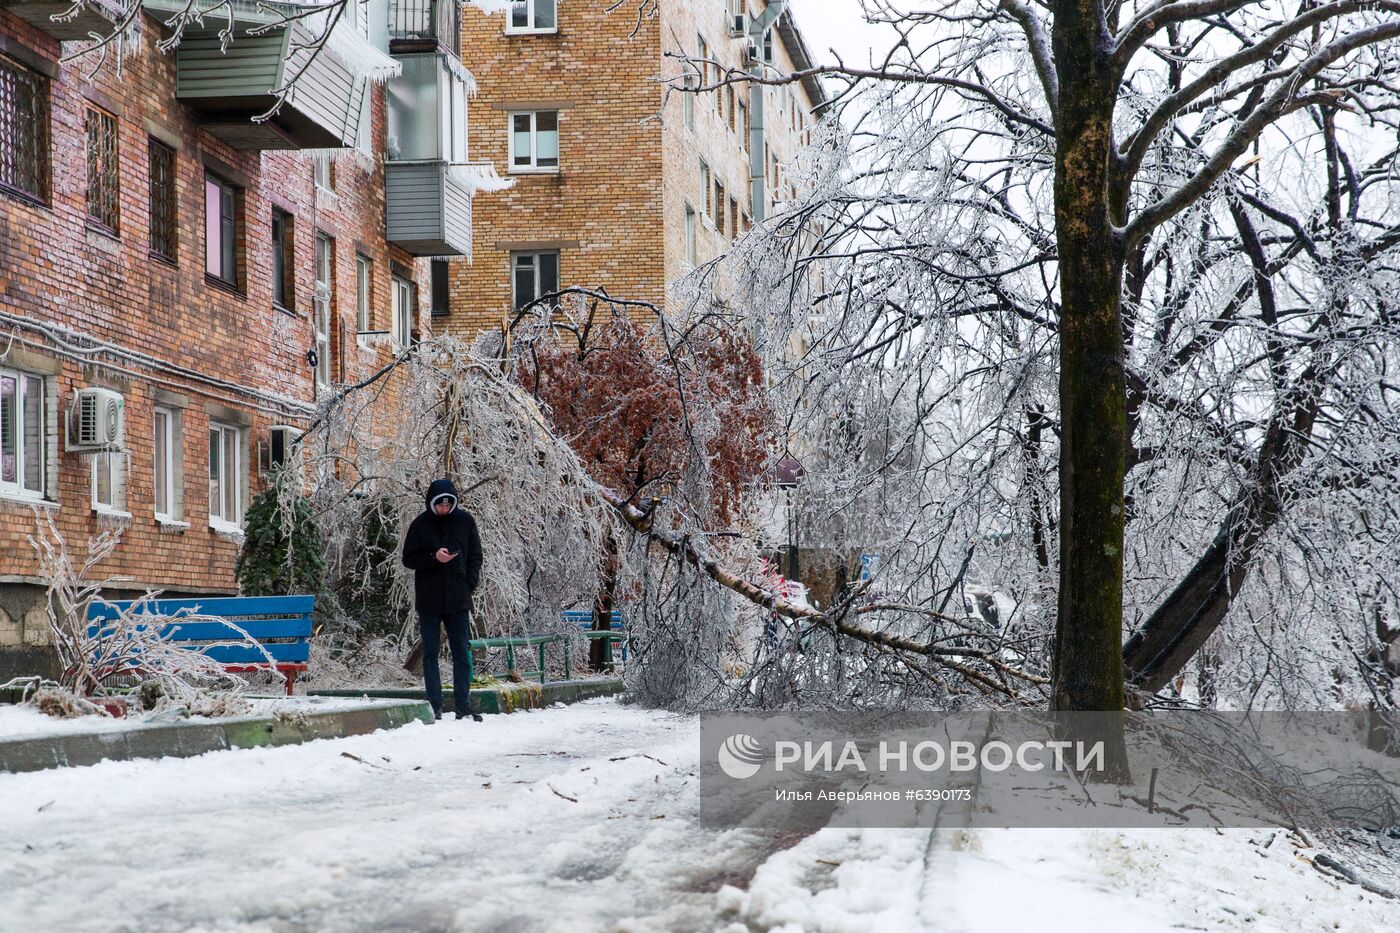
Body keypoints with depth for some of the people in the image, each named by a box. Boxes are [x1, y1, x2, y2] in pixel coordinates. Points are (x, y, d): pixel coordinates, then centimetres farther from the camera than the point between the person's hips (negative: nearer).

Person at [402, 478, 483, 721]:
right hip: (429, 600, -1)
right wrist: (434, 557, -15)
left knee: (462, 654, 2)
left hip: (458, 600, 1)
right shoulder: (420, 525, -1)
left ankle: (463, 706, 6)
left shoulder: (465, 521, 3)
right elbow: (409, 559, 1)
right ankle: (435, 706, 6)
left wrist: (471, 583, -2)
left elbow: (475, 555, 11)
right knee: (431, 653, 2)